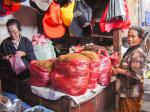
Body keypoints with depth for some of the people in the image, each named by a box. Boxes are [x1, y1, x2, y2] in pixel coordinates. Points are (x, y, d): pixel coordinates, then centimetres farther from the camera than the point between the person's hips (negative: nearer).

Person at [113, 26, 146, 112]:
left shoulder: (137, 53, -22)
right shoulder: (131, 50, 8)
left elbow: (136, 75, -27)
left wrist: (119, 71, -18)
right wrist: (118, 68, 3)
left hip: (131, 93, -9)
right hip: (126, 90, 9)